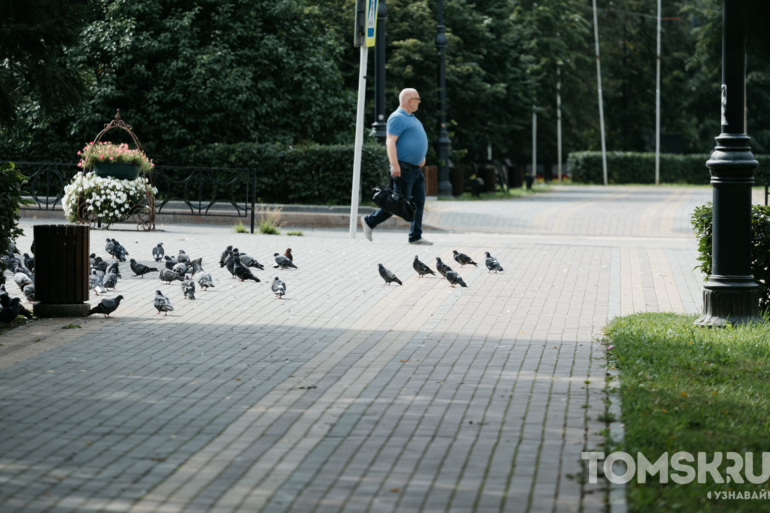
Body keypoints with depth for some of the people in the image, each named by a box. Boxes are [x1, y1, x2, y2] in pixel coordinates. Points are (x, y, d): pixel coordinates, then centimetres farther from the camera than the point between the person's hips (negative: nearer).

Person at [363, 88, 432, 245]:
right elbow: (390, 141, -20)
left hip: (416, 168, 10)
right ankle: (370, 221, 5)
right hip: (403, 168, -10)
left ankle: (415, 236, 5)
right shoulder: (397, 118, -12)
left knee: (419, 202, 4)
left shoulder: (412, 118, 19)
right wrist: (394, 165, -28)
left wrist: (421, 157, 22)